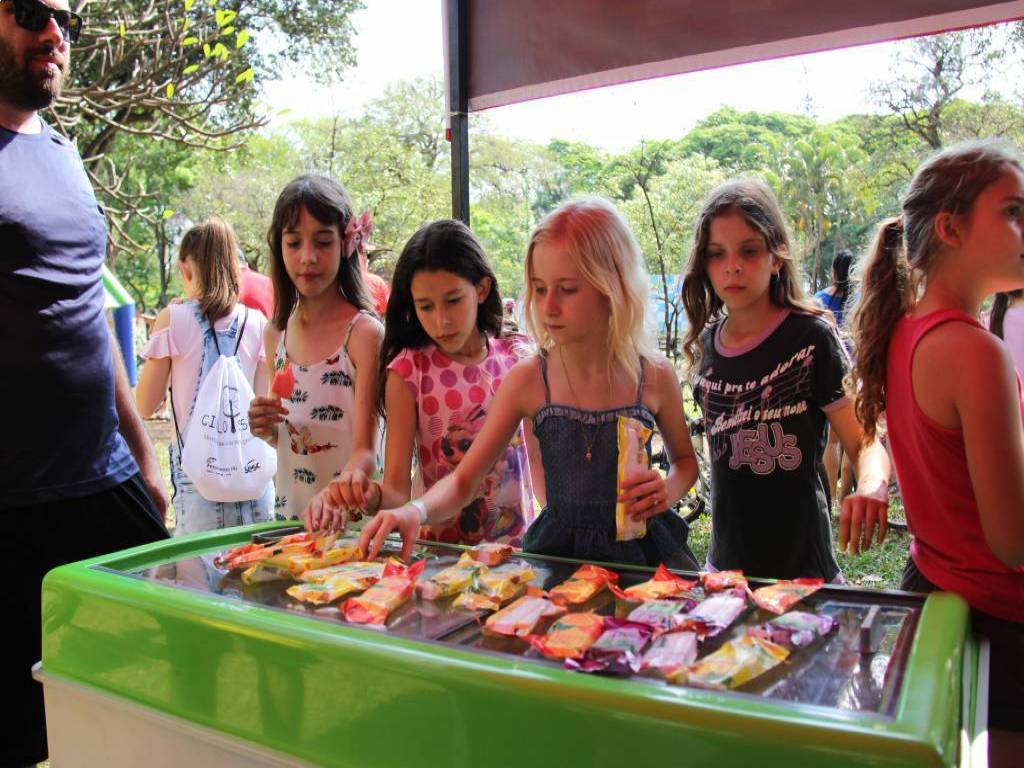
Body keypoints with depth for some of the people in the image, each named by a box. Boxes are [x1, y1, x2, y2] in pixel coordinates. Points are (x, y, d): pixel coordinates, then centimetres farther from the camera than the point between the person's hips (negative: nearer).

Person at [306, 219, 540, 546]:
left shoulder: (516, 357, 1)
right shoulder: (409, 370, -6)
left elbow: (542, 458, 8)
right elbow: (397, 489, -9)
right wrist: (372, 496, -30)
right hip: (440, 547, 1)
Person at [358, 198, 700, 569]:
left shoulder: (654, 376, -7)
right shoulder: (528, 379, -8)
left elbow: (685, 460, 13)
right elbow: (463, 481, -4)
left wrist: (669, 489, -9)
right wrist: (417, 510, -24)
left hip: (643, 551, 0)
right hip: (558, 551, 0)